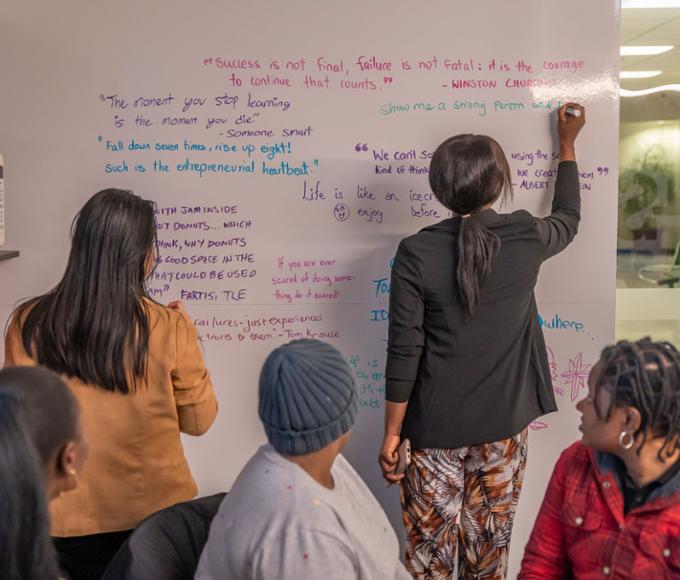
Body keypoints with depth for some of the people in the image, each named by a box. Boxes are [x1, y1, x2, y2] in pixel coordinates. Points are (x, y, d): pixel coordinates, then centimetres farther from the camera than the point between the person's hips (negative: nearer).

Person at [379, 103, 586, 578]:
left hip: (434, 425, -2)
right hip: (502, 423, 2)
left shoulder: (416, 253, -14)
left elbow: (404, 353, -13)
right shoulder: (527, 239, -8)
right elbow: (568, 219, 18)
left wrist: (392, 432, -3)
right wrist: (567, 143, 29)